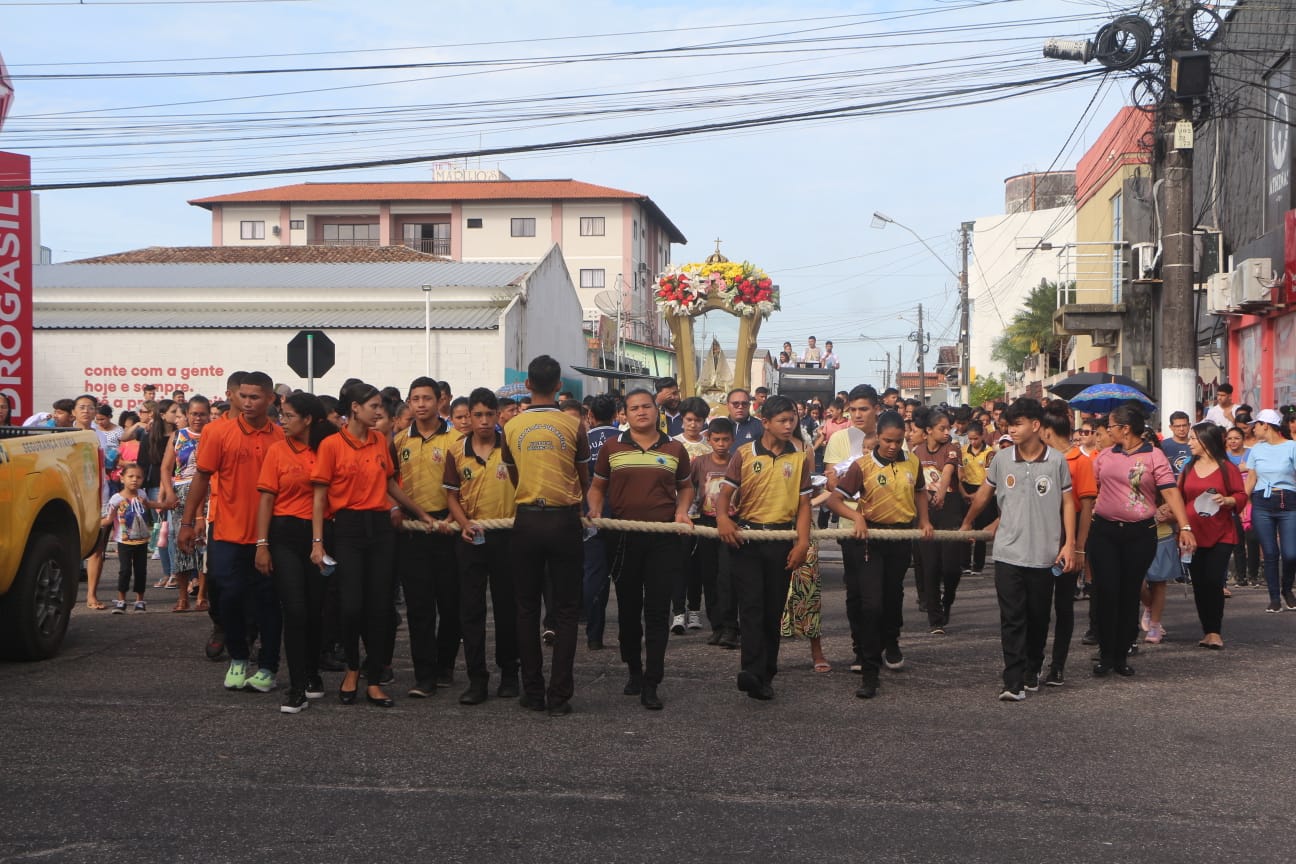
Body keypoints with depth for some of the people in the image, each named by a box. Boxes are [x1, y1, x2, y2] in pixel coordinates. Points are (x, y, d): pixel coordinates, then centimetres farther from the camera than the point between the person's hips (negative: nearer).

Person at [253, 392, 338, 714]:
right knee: (294, 610, -7)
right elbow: (267, 498, 0)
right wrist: (262, 544, -7)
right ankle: (297, 688, -4)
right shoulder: (278, 451, 1)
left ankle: (312, 674, 27)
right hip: (285, 535, -1)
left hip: (318, 535, 1)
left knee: (316, 610, 8)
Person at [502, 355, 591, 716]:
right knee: (565, 610, 4)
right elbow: (584, 481, 5)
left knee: (527, 608, 10)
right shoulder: (573, 426, -5)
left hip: (526, 520, 1)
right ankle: (559, 696, 1)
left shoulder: (511, 427, 0)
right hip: (564, 520, -1)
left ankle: (532, 692, 10)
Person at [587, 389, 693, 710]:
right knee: (628, 609, 10)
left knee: (657, 611, -4)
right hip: (623, 538, 1)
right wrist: (594, 512, -4)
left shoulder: (674, 449, 7)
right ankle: (634, 671, 28)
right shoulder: (612, 448, 6)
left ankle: (651, 684, -3)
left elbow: (685, 487, 19)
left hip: (664, 540, -1)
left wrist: (681, 511, 1)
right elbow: (597, 486, 14)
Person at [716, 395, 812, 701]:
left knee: (773, 609, 6)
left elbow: (803, 503, 6)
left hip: (781, 540, 2)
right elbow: (726, 492, 1)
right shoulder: (744, 454, 2)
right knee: (751, 604, -11)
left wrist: (803, 542, -5)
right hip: (746, 537, -2)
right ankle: (753, 671, -19)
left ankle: (764, 676, 14)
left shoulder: (800, 459, 7)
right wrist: (722, 517, -19)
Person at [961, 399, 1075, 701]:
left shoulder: (1057, 461, -2)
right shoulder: (1001, 461, 3)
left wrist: (1069, 544, -3)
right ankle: (1013, 682, -8)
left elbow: (1067, 503, 3)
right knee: (1012, 619, -5)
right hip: (1008, 553, 0)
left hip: (1044, 554, 0)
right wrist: (967, 524, 27)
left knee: (1038, 619, 11)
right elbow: (984, 494, 18)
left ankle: (1032, 672, 28)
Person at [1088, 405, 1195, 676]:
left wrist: (1185, 527, -20)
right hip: (1104, 531, 2)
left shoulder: (1154, 456, -3)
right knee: (1105, 592, -3)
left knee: (1129, 594, 6)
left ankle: (1121, 655, 17)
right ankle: (1105, 654, 8)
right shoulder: (1105, 456, 9)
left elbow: (1170, 491, -10)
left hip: (1140, 533, -2)